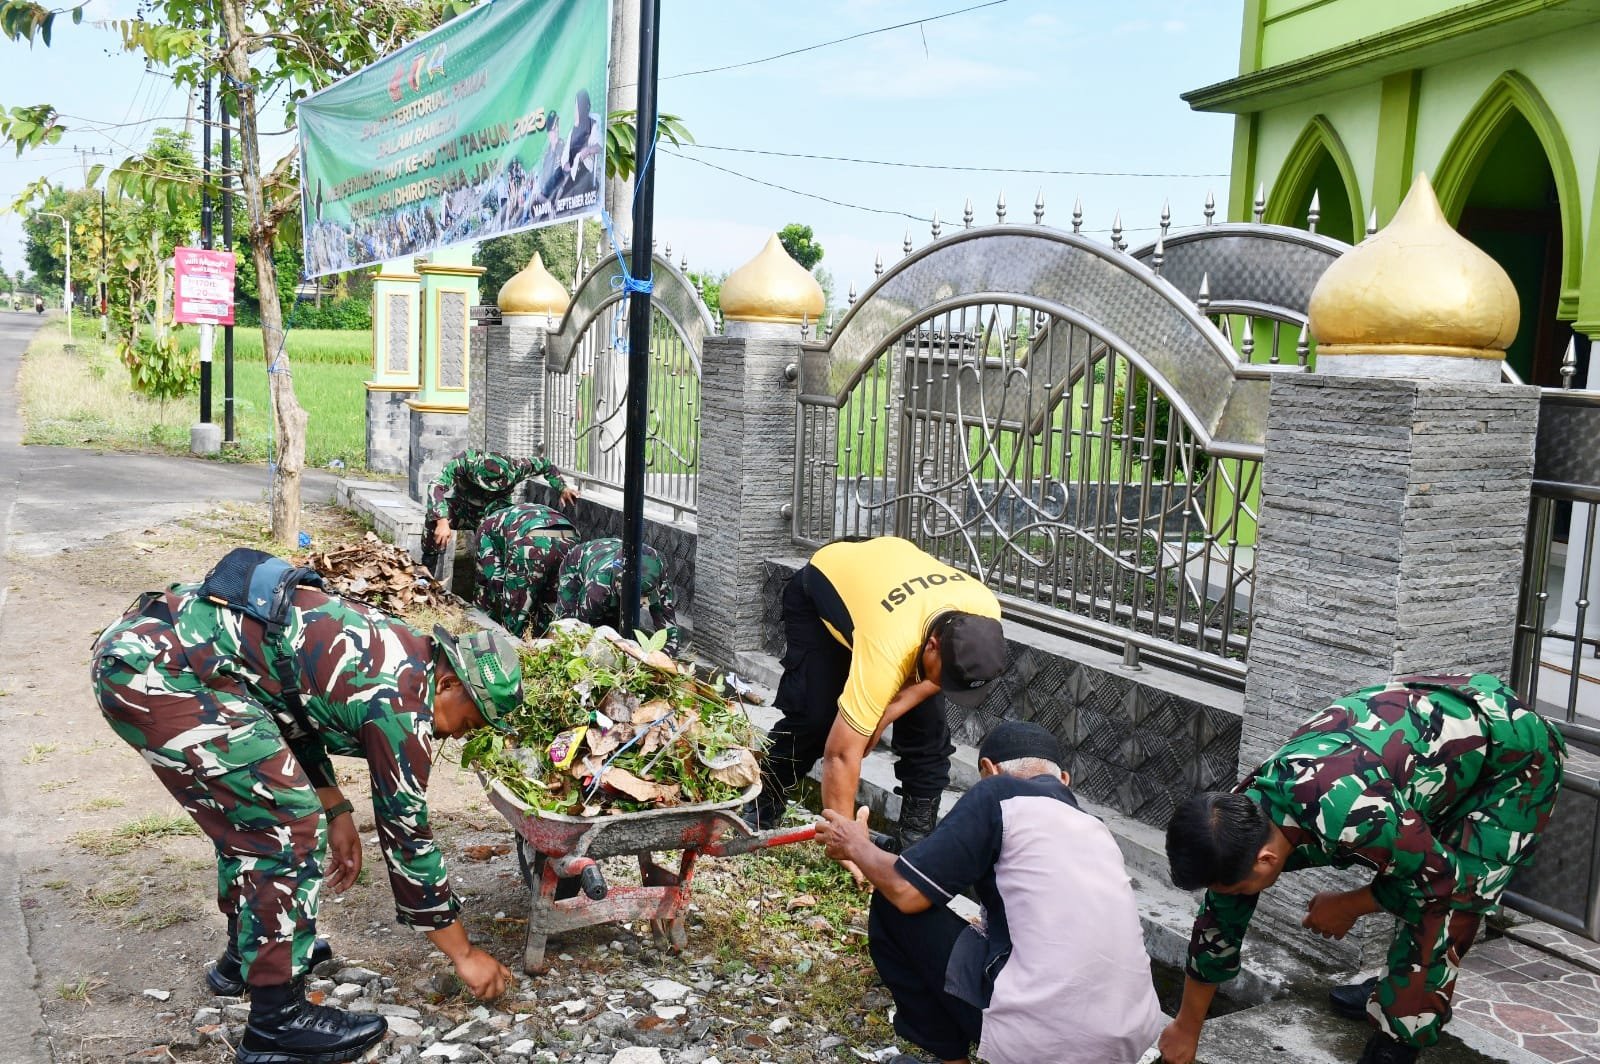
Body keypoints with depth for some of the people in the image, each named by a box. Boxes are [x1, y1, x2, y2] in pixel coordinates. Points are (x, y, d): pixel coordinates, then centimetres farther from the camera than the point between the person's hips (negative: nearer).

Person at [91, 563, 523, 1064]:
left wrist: (337, 814, 29)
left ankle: (246, 951, 39)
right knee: (290, 825, -7)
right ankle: (276, 1022, 3)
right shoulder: (401, 698, -11)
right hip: (158, 670, -10)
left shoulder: (391, 649, 15)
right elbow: (405, 834, -4)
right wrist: (466, 955, 6)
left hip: (136, 643, 10)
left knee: (253, 803, 24)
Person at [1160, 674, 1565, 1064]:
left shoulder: (1344, 814, -39)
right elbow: (1218, 924, 1)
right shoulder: (1240, 819, -13)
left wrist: (1348, 906, -8)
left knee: (1439, 908, -13)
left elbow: (1443, 879, -21)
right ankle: (1402, 987, 39)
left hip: (1515, 752, -7)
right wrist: (1185, 1030, 10)